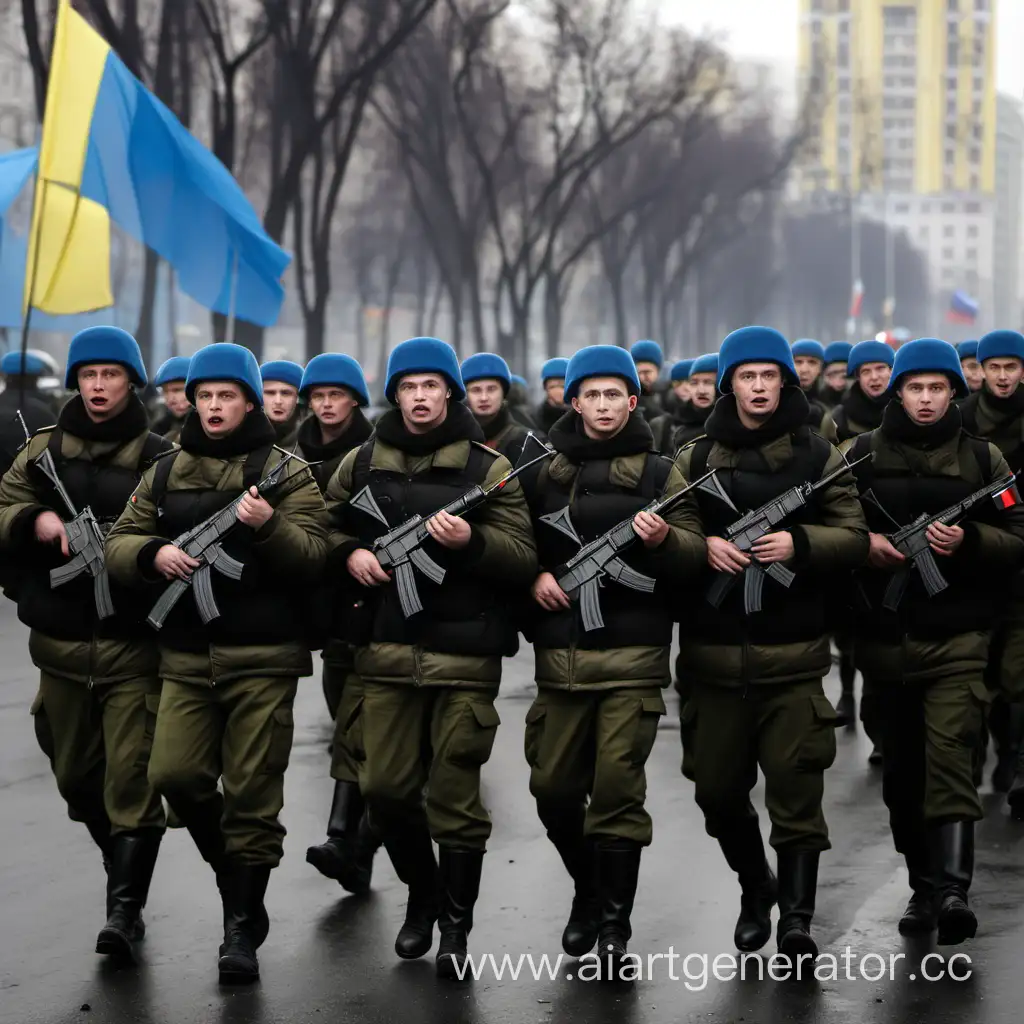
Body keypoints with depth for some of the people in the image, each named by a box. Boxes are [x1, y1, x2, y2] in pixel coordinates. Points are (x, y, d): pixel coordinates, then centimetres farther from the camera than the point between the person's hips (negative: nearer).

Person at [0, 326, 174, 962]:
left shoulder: (161, 459, -2)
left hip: (134, 646, -4)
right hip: (61, 644, 5)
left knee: (131, 778, -8)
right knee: (77, 777, 15)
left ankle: (126, 907, -6)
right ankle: (125, 871, 35)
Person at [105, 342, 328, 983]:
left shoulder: (284, 471, 1)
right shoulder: (166, 473, 13)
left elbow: (313, 557, -7)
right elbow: (119, 544, 11)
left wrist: (268, 525, -26)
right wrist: (154, 553, -11)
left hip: (263, 657, -4)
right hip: (187, 655, 4)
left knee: (252, 789, -4)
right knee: (176, 775, -7)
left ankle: (242, 928, 7)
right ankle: (234, 878, 19)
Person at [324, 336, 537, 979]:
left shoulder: (488, 468, 0)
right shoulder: (362, 464, 10)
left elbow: (524, 560, -4)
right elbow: (327, 529, 20)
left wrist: (472, 540, -22)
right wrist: (350, 553, -2)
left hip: (464, 656, -3)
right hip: (387, 650, 3)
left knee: (454, 795, -1)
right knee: (386, 787, 5)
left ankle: (457, 926, 13)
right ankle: (422, 896, 29)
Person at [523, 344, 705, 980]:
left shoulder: (659, 473, 7)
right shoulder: (545, 472, 12)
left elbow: (696, 553, 1)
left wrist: (665, 540, -20)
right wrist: (534, 575, -4)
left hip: (634, 652, -2)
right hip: (560, 652, 3)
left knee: (617, 785, -10)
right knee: (553, 786, 4)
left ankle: (615, 925, -2)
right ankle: (589, 889, 29)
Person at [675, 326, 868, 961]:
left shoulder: (819, 456, 6)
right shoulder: (697, 459, 10)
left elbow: (854, 538, 1)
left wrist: (799, 544, -16)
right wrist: (703, 545, -11)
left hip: (793, 652, -2)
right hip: (715, 650, 2)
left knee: (796, 788, -8)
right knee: (717, 788, 9)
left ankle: (797, 916, -3)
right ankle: (755, 888, 33)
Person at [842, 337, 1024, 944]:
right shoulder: (861, 455, 7)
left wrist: (969, 540, -15)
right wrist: (863, 543, -11)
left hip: (956, 637, -2)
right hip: (885, 636, 3)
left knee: (949, 754, -17)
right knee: (903, 765, 10)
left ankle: (952, 888, -22)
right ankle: (923, 884, 23)